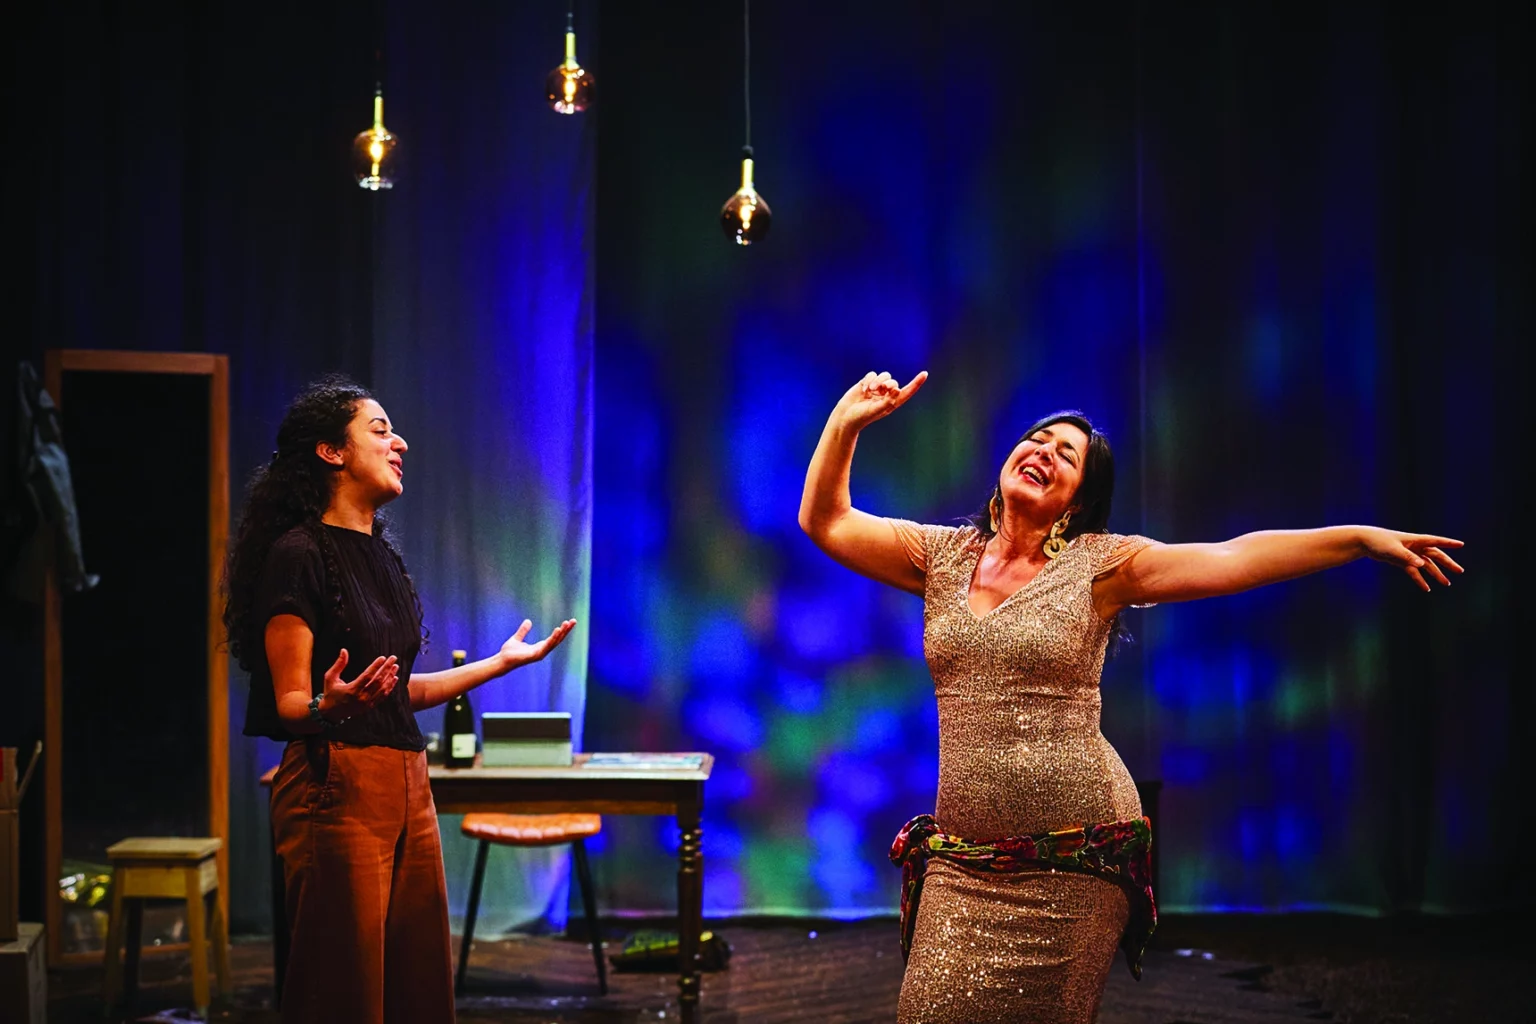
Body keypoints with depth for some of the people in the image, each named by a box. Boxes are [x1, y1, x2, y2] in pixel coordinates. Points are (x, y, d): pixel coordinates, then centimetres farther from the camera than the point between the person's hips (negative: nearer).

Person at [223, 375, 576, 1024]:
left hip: (406, 785, 8)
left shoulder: (382, 556, 16)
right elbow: (289, 703, -12)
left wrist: (501, 662, 23)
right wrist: (331, 705, -34)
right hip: (335, 787, -8)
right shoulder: (298, 553, -10)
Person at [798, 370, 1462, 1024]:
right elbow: (827, 523, 6)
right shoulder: (943, 555, 9)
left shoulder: (1097, 564, -1)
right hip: (963, 859, 3)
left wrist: (1363, 537, -15)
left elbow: (1234, 559, -8)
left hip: (1073, 860, -2)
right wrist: (846, 424, -5)